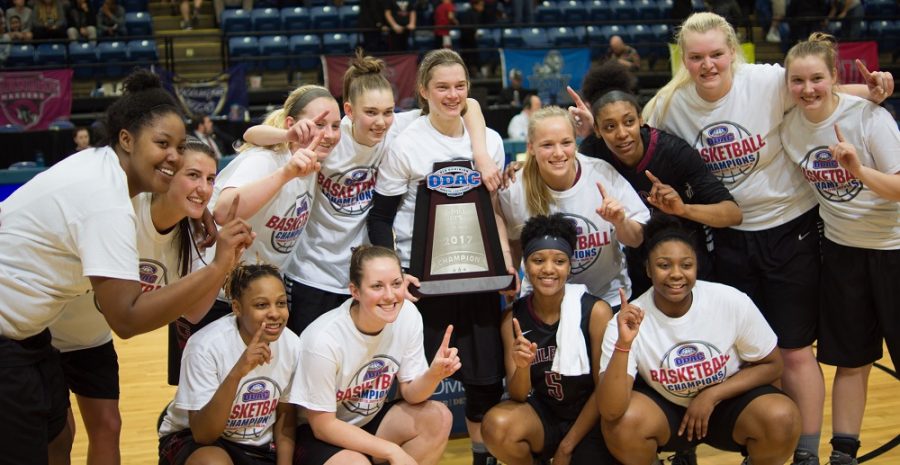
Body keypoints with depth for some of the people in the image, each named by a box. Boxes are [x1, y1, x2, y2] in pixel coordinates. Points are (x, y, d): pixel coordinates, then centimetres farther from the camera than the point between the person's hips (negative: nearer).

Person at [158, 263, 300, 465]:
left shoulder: (292, 344, -12)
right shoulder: (207, 345, -25)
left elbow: (285, 416, 3)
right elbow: (203, 433, -29)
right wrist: (236, 373, -40)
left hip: (258, 445, 5)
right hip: (194, 439, -4)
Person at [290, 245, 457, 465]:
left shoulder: (407, 314, -13)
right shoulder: (324, 339, -28)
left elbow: (410, 393, -4)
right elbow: (323, 426, -19)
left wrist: (435, 373, -27)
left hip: (370, 420, 6)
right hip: (318, 434, -6)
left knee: (438, 418, -17)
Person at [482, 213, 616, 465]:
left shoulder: (596, 311, -15)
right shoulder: (513, 318, -6)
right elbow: (517, 396, -6)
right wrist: (522, 367, -29)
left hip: (590, 418, -1)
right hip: (544, 414, 2)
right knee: (496, 425, -28)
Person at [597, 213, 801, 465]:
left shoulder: (734, 303, -20)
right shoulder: (626, 322, -22)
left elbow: (771, 365, -5)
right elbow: (610, 411, -31)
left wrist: (712, 395, -18)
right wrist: (623, 345, -45)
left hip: (728, 399, 1)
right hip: (663, 406, -1)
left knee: (782, 419, -28)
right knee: (621, 422, -31)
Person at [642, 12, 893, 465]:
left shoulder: (768, 81, -17)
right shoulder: (671, 104, -6)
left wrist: (871, 90, -24)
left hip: (789, 229, -3)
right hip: (729, 240, 3)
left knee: (794, 352, 4)